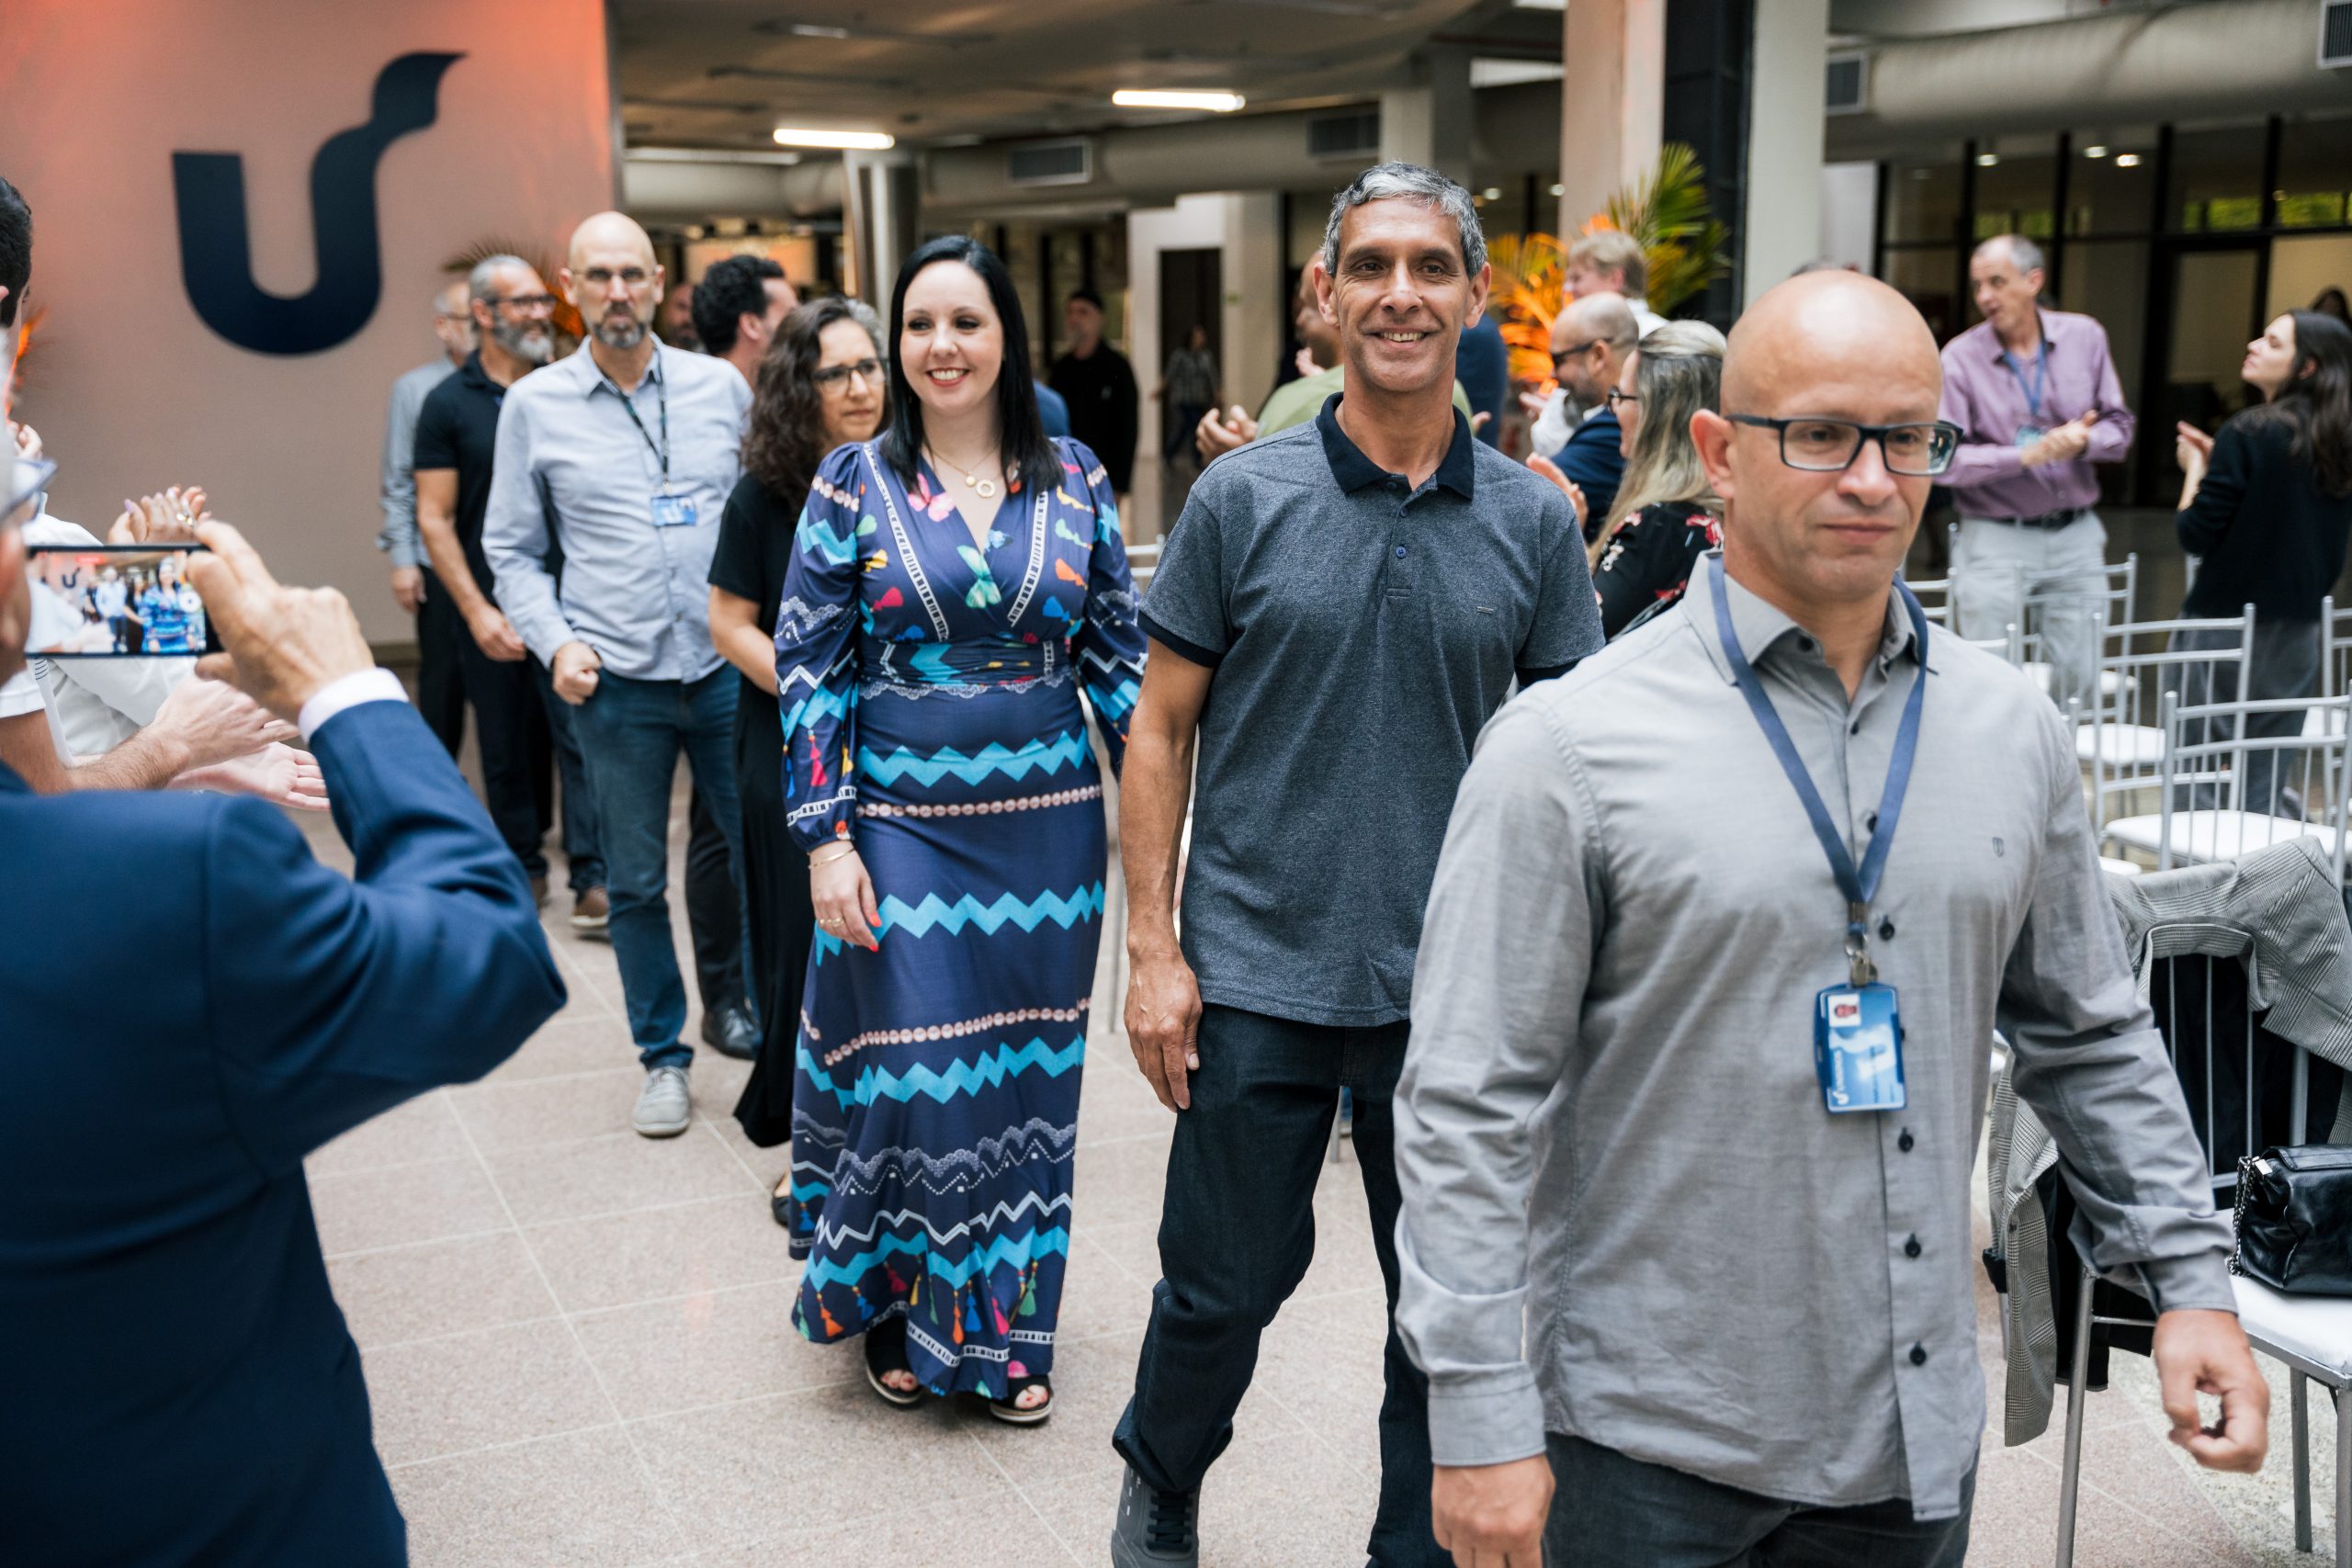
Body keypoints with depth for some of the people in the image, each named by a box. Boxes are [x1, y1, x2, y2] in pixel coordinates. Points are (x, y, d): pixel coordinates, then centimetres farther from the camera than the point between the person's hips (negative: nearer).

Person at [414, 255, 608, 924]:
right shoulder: (448, 404, 0)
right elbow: (434, 519, -2)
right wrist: (477, 611, -10)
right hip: (492, 610, 0)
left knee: (582, 735, -9)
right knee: (507, 750, 10)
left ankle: (591, 881, -9)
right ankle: (523, 869, 24)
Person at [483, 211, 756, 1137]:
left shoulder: (722, 387, 4)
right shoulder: (535, 404, 3)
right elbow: (512, 550, 7)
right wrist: (556, 643, -7)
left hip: (728, 669, 1)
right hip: (616, 684, 0)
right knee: (635, 883, 9)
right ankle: (664, 1058, 24)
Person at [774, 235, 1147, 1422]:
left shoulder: (1074, 480, 4)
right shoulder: (854, 482, -1)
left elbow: (1120, 654, 7)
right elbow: (808, 667, -3)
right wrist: (825, 837, -10)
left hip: (1047, 824, 2)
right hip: (903, 825, -2)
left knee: (1026, 1074, 11)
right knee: (910, 1073, 1)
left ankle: (1002, 1324, 29)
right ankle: (894, 1309, 26)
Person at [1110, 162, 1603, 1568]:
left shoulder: (1534, 521, 0)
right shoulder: (1245, 497, -4)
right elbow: (1162, 730, 0)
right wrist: (1154, 951, -6)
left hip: (1456, 990, 1)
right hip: (1255, 977, -1)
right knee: (1223, 1284, 12)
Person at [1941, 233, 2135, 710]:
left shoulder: (2085, 337, 4)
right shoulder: (1960, 357, -7)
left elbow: (2118, 426, 7)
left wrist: (2082, 441, -16)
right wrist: (2028, 455, -23)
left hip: (2076, 534, 3)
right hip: (1995, 540, -3)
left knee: (2078, 682, 6)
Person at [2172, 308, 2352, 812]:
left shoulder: (2249, 434, -14)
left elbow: (2195, 535, -13)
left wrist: (2194, 469, 3)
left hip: (2225, 625, -6)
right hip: (2299, 632, 6)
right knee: (2266, 784, 11)